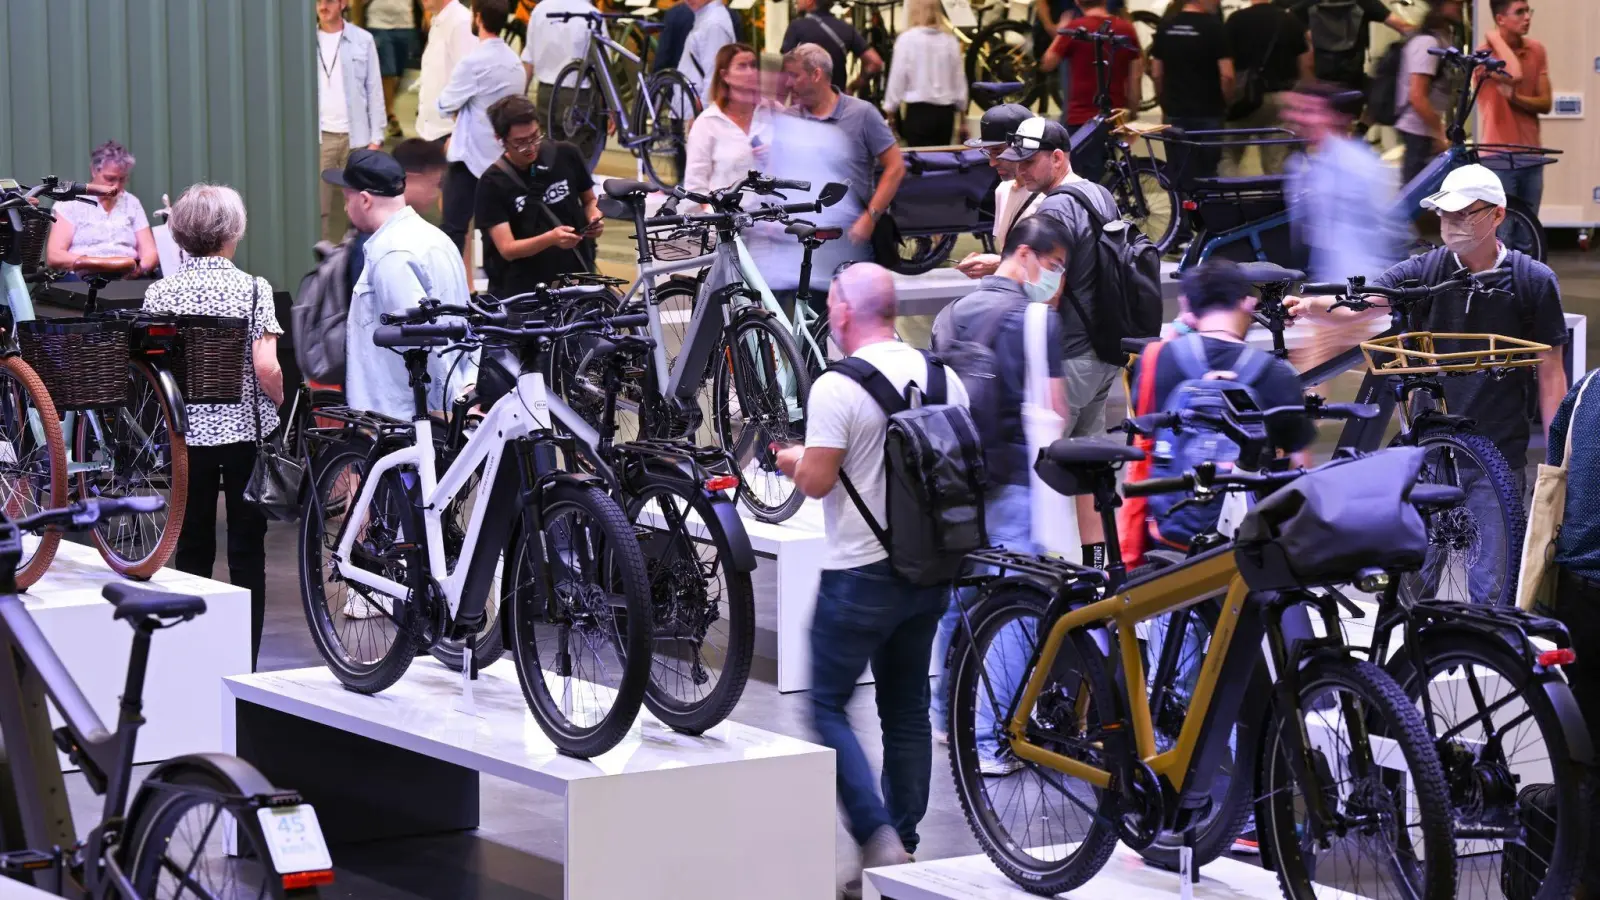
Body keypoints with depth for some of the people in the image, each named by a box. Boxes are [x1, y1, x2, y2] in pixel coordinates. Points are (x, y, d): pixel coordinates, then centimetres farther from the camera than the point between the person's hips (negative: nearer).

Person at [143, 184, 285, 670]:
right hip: (247, 430, -2)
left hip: (186, 430, 2)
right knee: (247, 551, 5)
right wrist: (281, 403, 3)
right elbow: (266, 369, -15)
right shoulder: (252, 289, -8)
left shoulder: (160, 293, -1)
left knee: (192, 548, 11)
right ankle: (244, 663, 5)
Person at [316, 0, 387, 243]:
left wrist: (376, 137, 0)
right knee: (318, 208, -1)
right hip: (318, 136, 0)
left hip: (356, 135, 0)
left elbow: (374, 90, 4)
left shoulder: (363, 40, 2)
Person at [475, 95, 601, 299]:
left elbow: (589, 200, 19)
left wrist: (594, 219, -4)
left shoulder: (565, 156, 2)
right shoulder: (493, 183, -6)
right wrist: (551, 239, -28)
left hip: (576, 278, 2)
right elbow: (507, 249, -12)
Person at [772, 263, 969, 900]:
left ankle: (877, 837, -11)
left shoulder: (838, 387, -16)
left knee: (827, 706, 3)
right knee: (907, 709, 15)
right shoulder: (943, 378, 3)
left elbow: (817, 481, -17)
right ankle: (905, 846, 18)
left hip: (860, 574, -6)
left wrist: (793, 461, 4)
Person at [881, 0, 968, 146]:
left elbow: (898, 77, -5)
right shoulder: (950, 40, 3)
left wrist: (890, 110, 6)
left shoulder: (907, 39, -8)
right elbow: (959, 78, 9)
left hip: (919, 111, -4)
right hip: (946, 111, 4)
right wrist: (962, 117, 20)